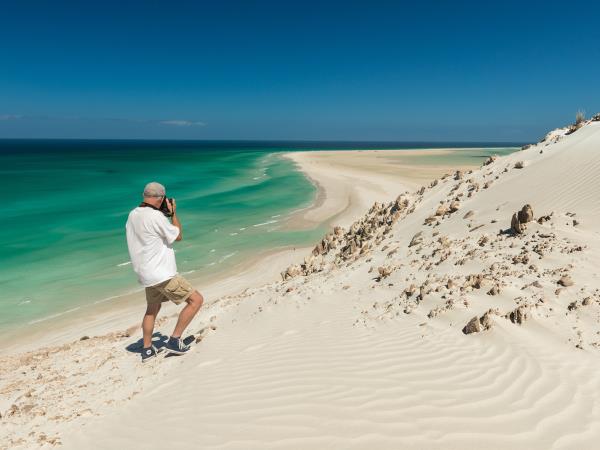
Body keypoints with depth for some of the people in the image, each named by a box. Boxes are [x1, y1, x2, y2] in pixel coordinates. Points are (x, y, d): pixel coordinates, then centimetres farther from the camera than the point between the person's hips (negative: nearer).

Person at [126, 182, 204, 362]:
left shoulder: (132, 215, 6)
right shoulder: (156, 216, -20)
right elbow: (178, 236, -7)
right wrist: (173, 212, 3)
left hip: (147, 274, 9)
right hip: (162, 274, -9)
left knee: (152, 309, 27)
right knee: (196, 300, -2)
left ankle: (147, 349, 32)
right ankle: (174, 340, 1)